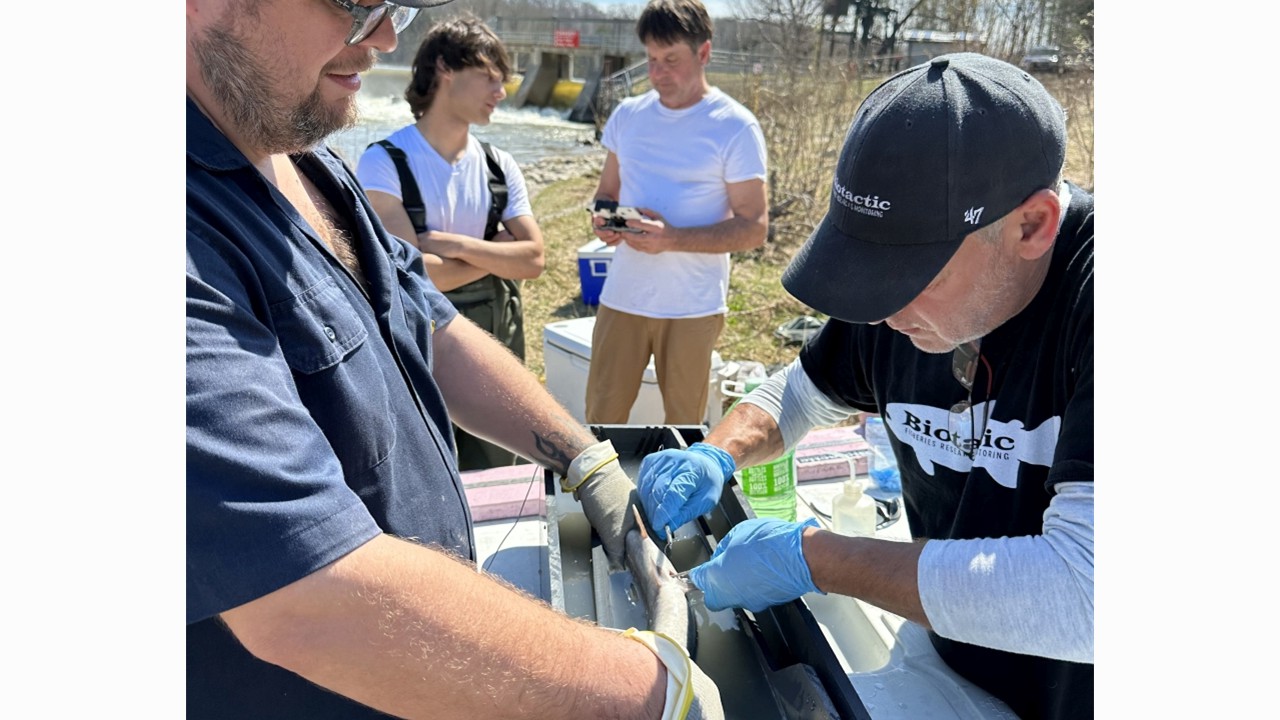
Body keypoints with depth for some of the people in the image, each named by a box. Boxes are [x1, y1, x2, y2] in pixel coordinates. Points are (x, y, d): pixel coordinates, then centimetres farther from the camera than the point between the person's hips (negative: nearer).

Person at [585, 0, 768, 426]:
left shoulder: (735, 127, -7)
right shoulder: (627, 115, 7)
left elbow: (754, 228, -10)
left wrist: (673, 239, -22)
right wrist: (603, 222, -8)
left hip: (693, 307, -3)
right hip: (622, 297, 4)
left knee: (684, 424, 12)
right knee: (601, 416, 9)